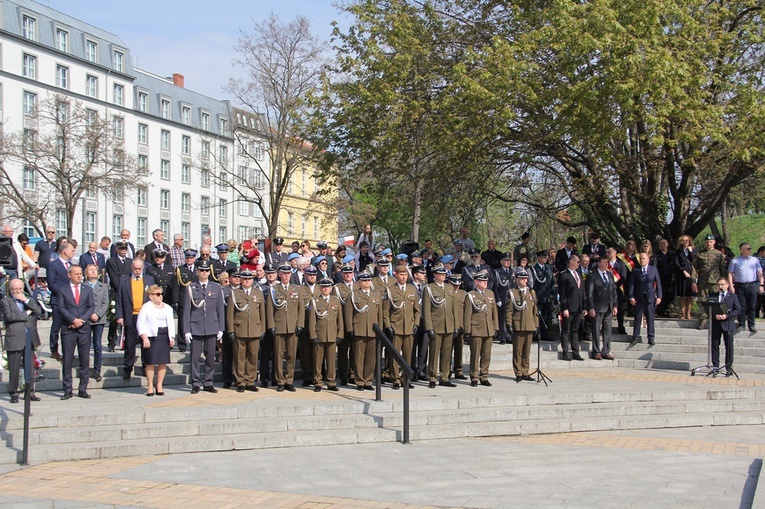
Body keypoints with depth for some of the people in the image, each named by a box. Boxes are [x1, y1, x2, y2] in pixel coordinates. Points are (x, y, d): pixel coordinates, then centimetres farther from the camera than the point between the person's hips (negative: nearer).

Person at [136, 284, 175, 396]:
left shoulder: (167, 308, 16)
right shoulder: (146, 307, 0)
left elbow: (171, 323, 17)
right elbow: (140, 323, -5)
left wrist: (172, 337, 4)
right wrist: (144, 338, -13)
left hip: (164, 337, 5)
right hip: (151, 337, -5)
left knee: (163, 362, 1)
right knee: (150, 362, -4)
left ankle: (159, 386, 9)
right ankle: (150, 386, 4)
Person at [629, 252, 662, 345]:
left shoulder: (654, 270, 5)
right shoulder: (635, 271, 3)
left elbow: (658, 284, 5)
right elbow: (631, 284, 1)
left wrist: (659, 296, -2)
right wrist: (631, 297, -7)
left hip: (650, 297, 0)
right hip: (638, 298, 0)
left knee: (650, 319, 2)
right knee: (637, 318, 3)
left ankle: (651, 338, 8)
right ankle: (636, 337, 10)